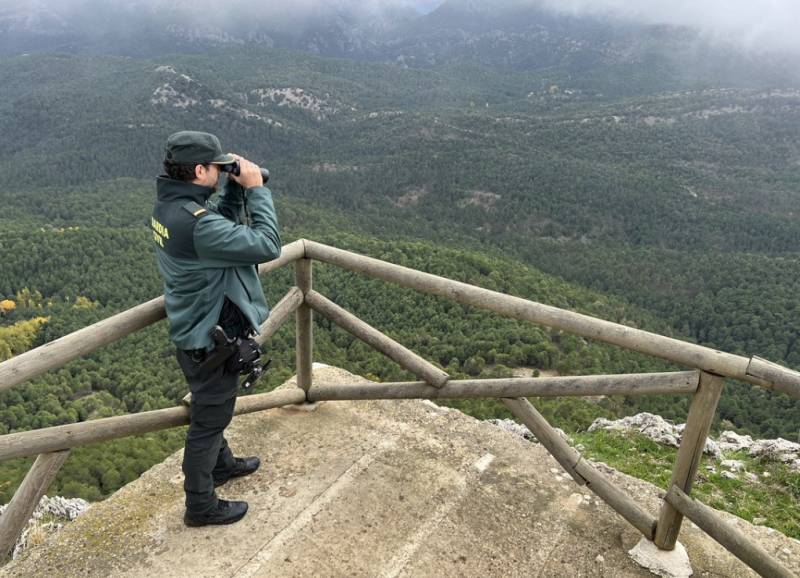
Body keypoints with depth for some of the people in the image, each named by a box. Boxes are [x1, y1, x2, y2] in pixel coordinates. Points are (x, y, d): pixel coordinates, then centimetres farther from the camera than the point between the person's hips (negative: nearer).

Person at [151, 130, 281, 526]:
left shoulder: (169, 204, -1)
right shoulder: (195, 221, -32)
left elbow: (223, 226, 12)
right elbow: (267, 245, -31)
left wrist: (235, 188, -2)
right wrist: (256, 188, -22)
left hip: (193, 329, 10)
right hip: (210, 339, -10)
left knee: (212, 408, 28)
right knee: (208, 419, 8)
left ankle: (221, 465, 52)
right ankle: (200, 506, 27)